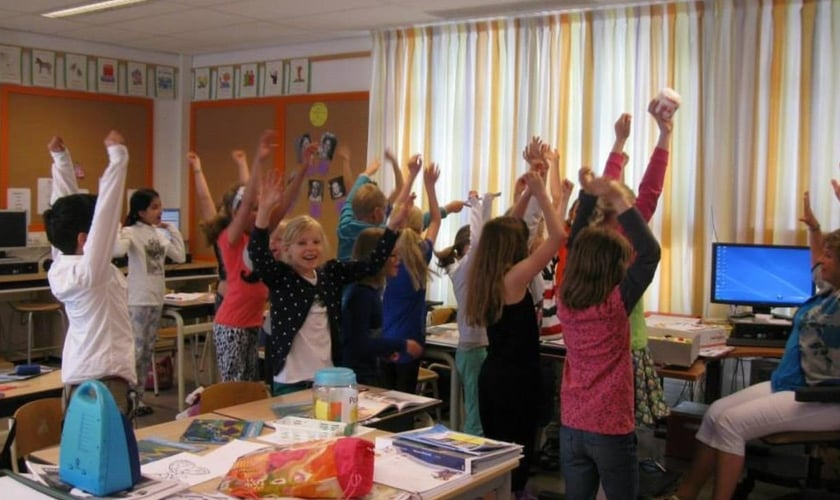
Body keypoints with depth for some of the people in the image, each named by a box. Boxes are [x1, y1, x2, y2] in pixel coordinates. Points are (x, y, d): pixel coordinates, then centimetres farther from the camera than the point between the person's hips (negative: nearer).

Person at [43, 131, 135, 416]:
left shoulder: (60, 266, 5)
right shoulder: (89, 270, -17)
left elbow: (67, 205, 11)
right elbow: (106, 209, -20)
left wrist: (61, 158, 14)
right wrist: (118, 155, -18)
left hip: (77, 378, 9)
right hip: (103, 379, -9)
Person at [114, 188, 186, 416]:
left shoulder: (159, 234, 10)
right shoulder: (131, 232, -12)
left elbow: (180, 256, 11)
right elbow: (118, 250, -33)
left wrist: (172, 230, 9)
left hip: (156, 300, 7)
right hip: (137, 301, -7)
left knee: (147, 351, 12)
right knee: (135, 351, -4)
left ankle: (138, 396, 21)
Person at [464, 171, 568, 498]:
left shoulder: (482, 275, 3)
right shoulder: (514, 277, -19)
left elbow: (504, 229, 17)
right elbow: (558, 236, -21)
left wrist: (527, 194, 16)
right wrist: (541, 193, -12)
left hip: (492, 374, 8)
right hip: (517, 377, -8)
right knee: (518, 451, 3)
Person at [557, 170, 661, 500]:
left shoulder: (566, 300, -2)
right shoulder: (615, 304, -17)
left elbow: (576, 248, 9)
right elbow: (650, 253, -22)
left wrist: (587, 195, 6)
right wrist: (620, 200, -22)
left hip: (571, 427, 5)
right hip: (611, 430, -5)